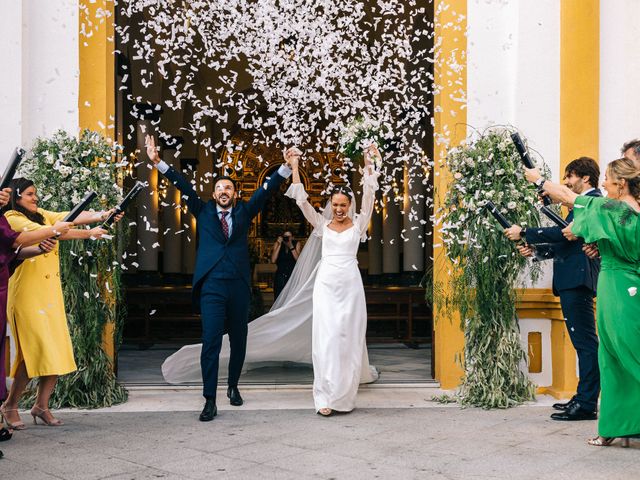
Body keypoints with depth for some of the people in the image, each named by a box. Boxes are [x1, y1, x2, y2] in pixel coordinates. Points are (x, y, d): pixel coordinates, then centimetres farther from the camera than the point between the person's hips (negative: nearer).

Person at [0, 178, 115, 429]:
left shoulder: (41, 215, 13)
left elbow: (71, 217, 1)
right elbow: (51, 232, -20)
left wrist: (102, 215, -15)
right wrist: (89, 234, -21)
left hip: (51, 294, 7)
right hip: (27, 297, -7)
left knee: (57, 352, 4)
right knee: (35, 351, -7)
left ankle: (41, 405, 18)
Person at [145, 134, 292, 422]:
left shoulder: (244, 212, 12)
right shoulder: (203, 212, 11)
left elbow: (267, 189, 5)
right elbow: (184, 186, 4)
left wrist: (286, 167, -5)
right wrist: (158, 162, -4)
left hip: (239, 286, 2)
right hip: (211, 286, -2)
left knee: (239, 341, 12)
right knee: (211, 342, -8)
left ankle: (233, 386, 32)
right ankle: (210, 401, -6)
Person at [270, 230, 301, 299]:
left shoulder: (296, 244, 0)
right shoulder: (277, 244, 0)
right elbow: (273, 260, -12)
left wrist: (291, 247, -20)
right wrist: (279, 245, -15)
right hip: (281, 276, 1)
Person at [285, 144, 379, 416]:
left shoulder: (358, 224, 6)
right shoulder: (322, 225, 9)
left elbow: (368, 197, -5)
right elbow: (302, 201, 3)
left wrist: (368, 165, -13)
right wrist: (294, 167, -2)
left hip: (350, 284, -1)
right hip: (326, 284, 1)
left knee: (348, 337, 1)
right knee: (326, 337, -4)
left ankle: (344, 396, 9)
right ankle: (325, 396, -3)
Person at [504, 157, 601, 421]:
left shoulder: (593, 201, -9)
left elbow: (564, 232, -20)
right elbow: (566, 242, 23)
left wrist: (524, 233, -15)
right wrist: (534, 249, 13)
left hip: (578, 280, -11)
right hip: (573, 281, 11)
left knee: (585, 342, -9)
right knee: (583, 342, 13)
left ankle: (586, 405, -7)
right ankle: (583, 398, 20)